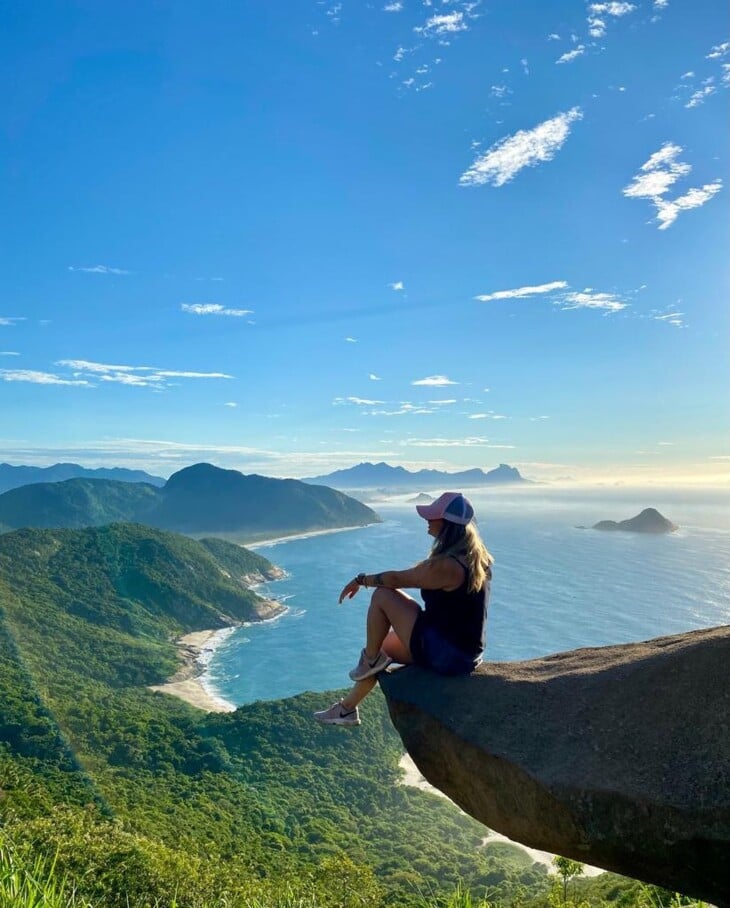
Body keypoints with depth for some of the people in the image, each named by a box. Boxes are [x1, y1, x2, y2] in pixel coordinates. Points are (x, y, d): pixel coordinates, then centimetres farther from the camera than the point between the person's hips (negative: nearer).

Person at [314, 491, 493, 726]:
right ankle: (347, 709, 32)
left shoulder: (446, 566, -26)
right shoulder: (475, 555, 1)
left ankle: (371, 660, 12)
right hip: (467, 651, 9)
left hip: (446, 655, -9)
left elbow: (398, 579, -14)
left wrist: (361, 580, 2)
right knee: (381, 645, 19)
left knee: (382, 595, -8)